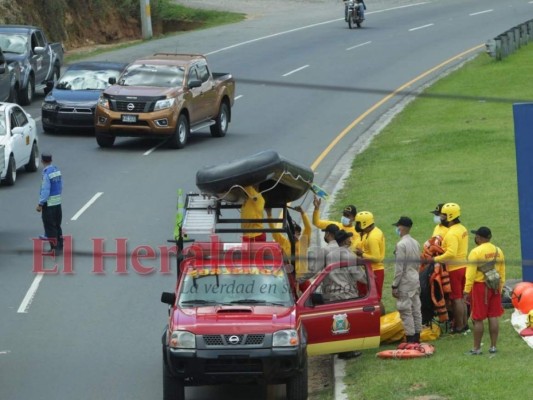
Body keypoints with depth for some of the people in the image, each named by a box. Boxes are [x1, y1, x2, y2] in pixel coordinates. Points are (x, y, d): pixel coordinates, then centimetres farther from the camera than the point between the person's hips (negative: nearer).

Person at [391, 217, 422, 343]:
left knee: (406, 311, -5)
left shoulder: (401, 244, -16)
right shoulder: (416, 243, 9)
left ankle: (410, 339, -5)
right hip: (416, 279, 8)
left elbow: (399, 267, -18)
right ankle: (417, 338, 16)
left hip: (405, 282, -8)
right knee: (416, 310, 11)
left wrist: (394, 286, -13)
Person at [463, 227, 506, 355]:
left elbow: (471, 273, -14)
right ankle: (493, 346, 12)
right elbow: (502, 272, 11)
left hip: (480, 286, -6)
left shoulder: (476, 252, -12)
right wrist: (500, 287, 19)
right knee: (493, 317, 9)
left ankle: (476, 348, 3)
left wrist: (467, 291, -10)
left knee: (478, 319, 0)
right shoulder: (498, 251, 7)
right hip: (495, 287, 6)